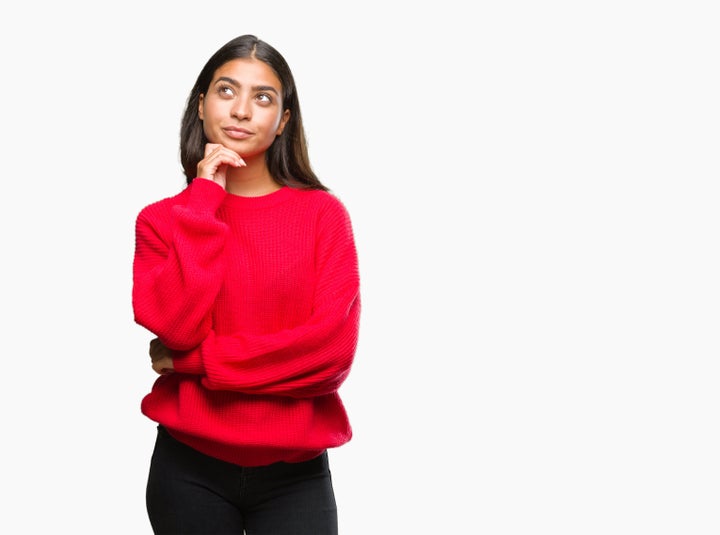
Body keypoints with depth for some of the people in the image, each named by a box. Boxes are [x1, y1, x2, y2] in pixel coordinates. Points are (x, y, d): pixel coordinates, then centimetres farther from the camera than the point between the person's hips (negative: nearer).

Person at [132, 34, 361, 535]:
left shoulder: (323, 212, -2)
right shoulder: (162, 219, 2)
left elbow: (334, 348, -12)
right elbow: (177, 324, -15)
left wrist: (196, 361, -12)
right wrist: (205, 200, -11)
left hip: (294, 473, -1)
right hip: (189, 469, 1)